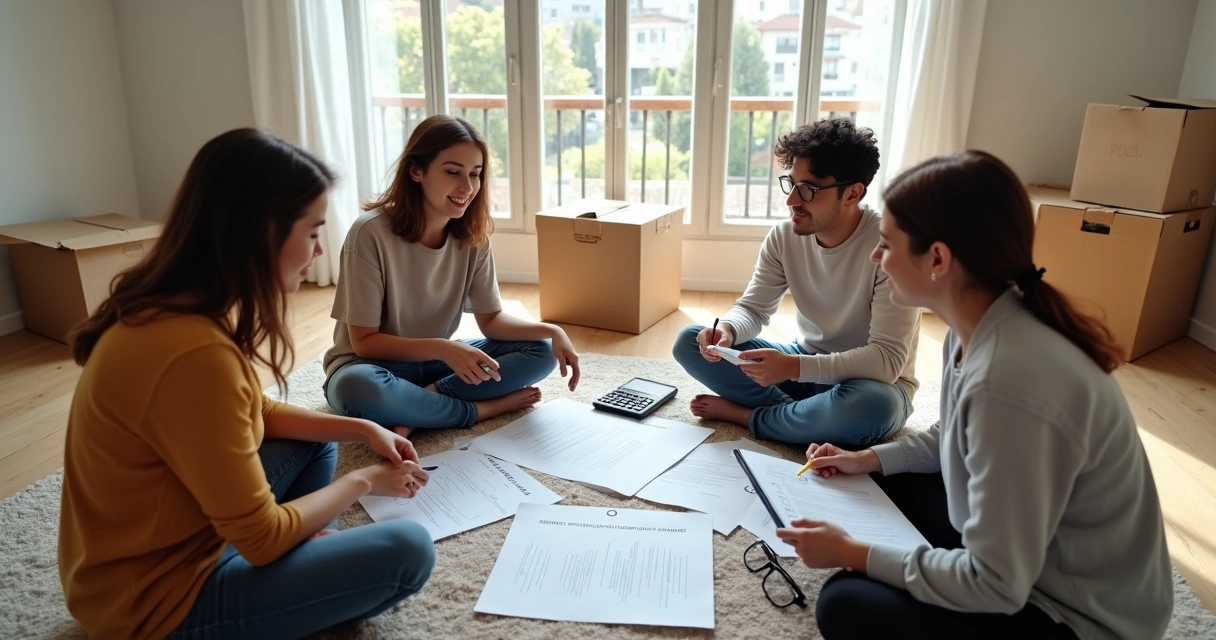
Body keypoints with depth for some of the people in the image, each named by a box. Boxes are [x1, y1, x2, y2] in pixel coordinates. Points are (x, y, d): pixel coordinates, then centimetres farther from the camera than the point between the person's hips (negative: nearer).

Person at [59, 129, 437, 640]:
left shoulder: (179, 305, -5)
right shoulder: (195, 352, -34)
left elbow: (257, 415, 11)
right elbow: (263, 539, -25)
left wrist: (362, 430, 0)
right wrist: (362, 481, -9)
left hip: (157, 547, 9)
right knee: (406, 551, -14)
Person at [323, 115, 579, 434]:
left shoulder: (473, 236, -8)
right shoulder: (371, 233, -22)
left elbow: (491, 319, -2)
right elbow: (365, 341, -19)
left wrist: (551, 331, -21)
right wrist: (443, 348, -34)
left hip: (436, 360, 5)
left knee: (539, 351, -12)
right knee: (357, 388, -40)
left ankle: (423, 402, -20)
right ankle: (484, 408, -20)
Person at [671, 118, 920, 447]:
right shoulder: (784, 236, -9)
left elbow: (887, 359, -28)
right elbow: (753, 308, -4)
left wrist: (795, 367, -39)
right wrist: (728, 329, -28)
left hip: (870, 381, -4)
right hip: (805, 363, 5)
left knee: (872, 405, -42)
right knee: (689, 341, -8)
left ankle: (744, 414, -16)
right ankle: (807, 415, -14)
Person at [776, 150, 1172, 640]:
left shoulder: (1010, 382, -36)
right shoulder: (979, 327, -8)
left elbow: (996, 585, -27)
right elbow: (954, 438, 14)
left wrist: (852, 554, -20)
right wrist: (867, 459, 7)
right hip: (1023, 539, 9)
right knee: (885, 481, 13)